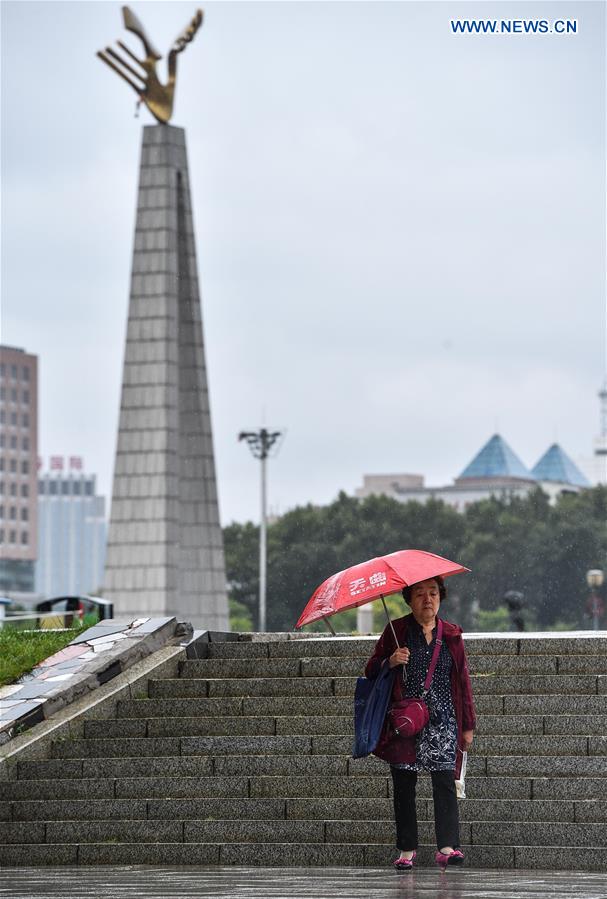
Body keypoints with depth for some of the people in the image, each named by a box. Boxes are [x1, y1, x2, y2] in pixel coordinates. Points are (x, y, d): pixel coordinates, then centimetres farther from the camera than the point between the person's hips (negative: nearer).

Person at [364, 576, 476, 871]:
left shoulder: (452, 634, 10)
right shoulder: (396, 631, 5)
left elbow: (463, 681, 13)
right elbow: (371, 670, 7)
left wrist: (468, 725, 11)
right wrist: (389, 662, -16)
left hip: (443, 721, 0)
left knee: (445, 783, -11)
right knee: (404, 787, 1)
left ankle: (447, 847, -17)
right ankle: (407, 849, 9)